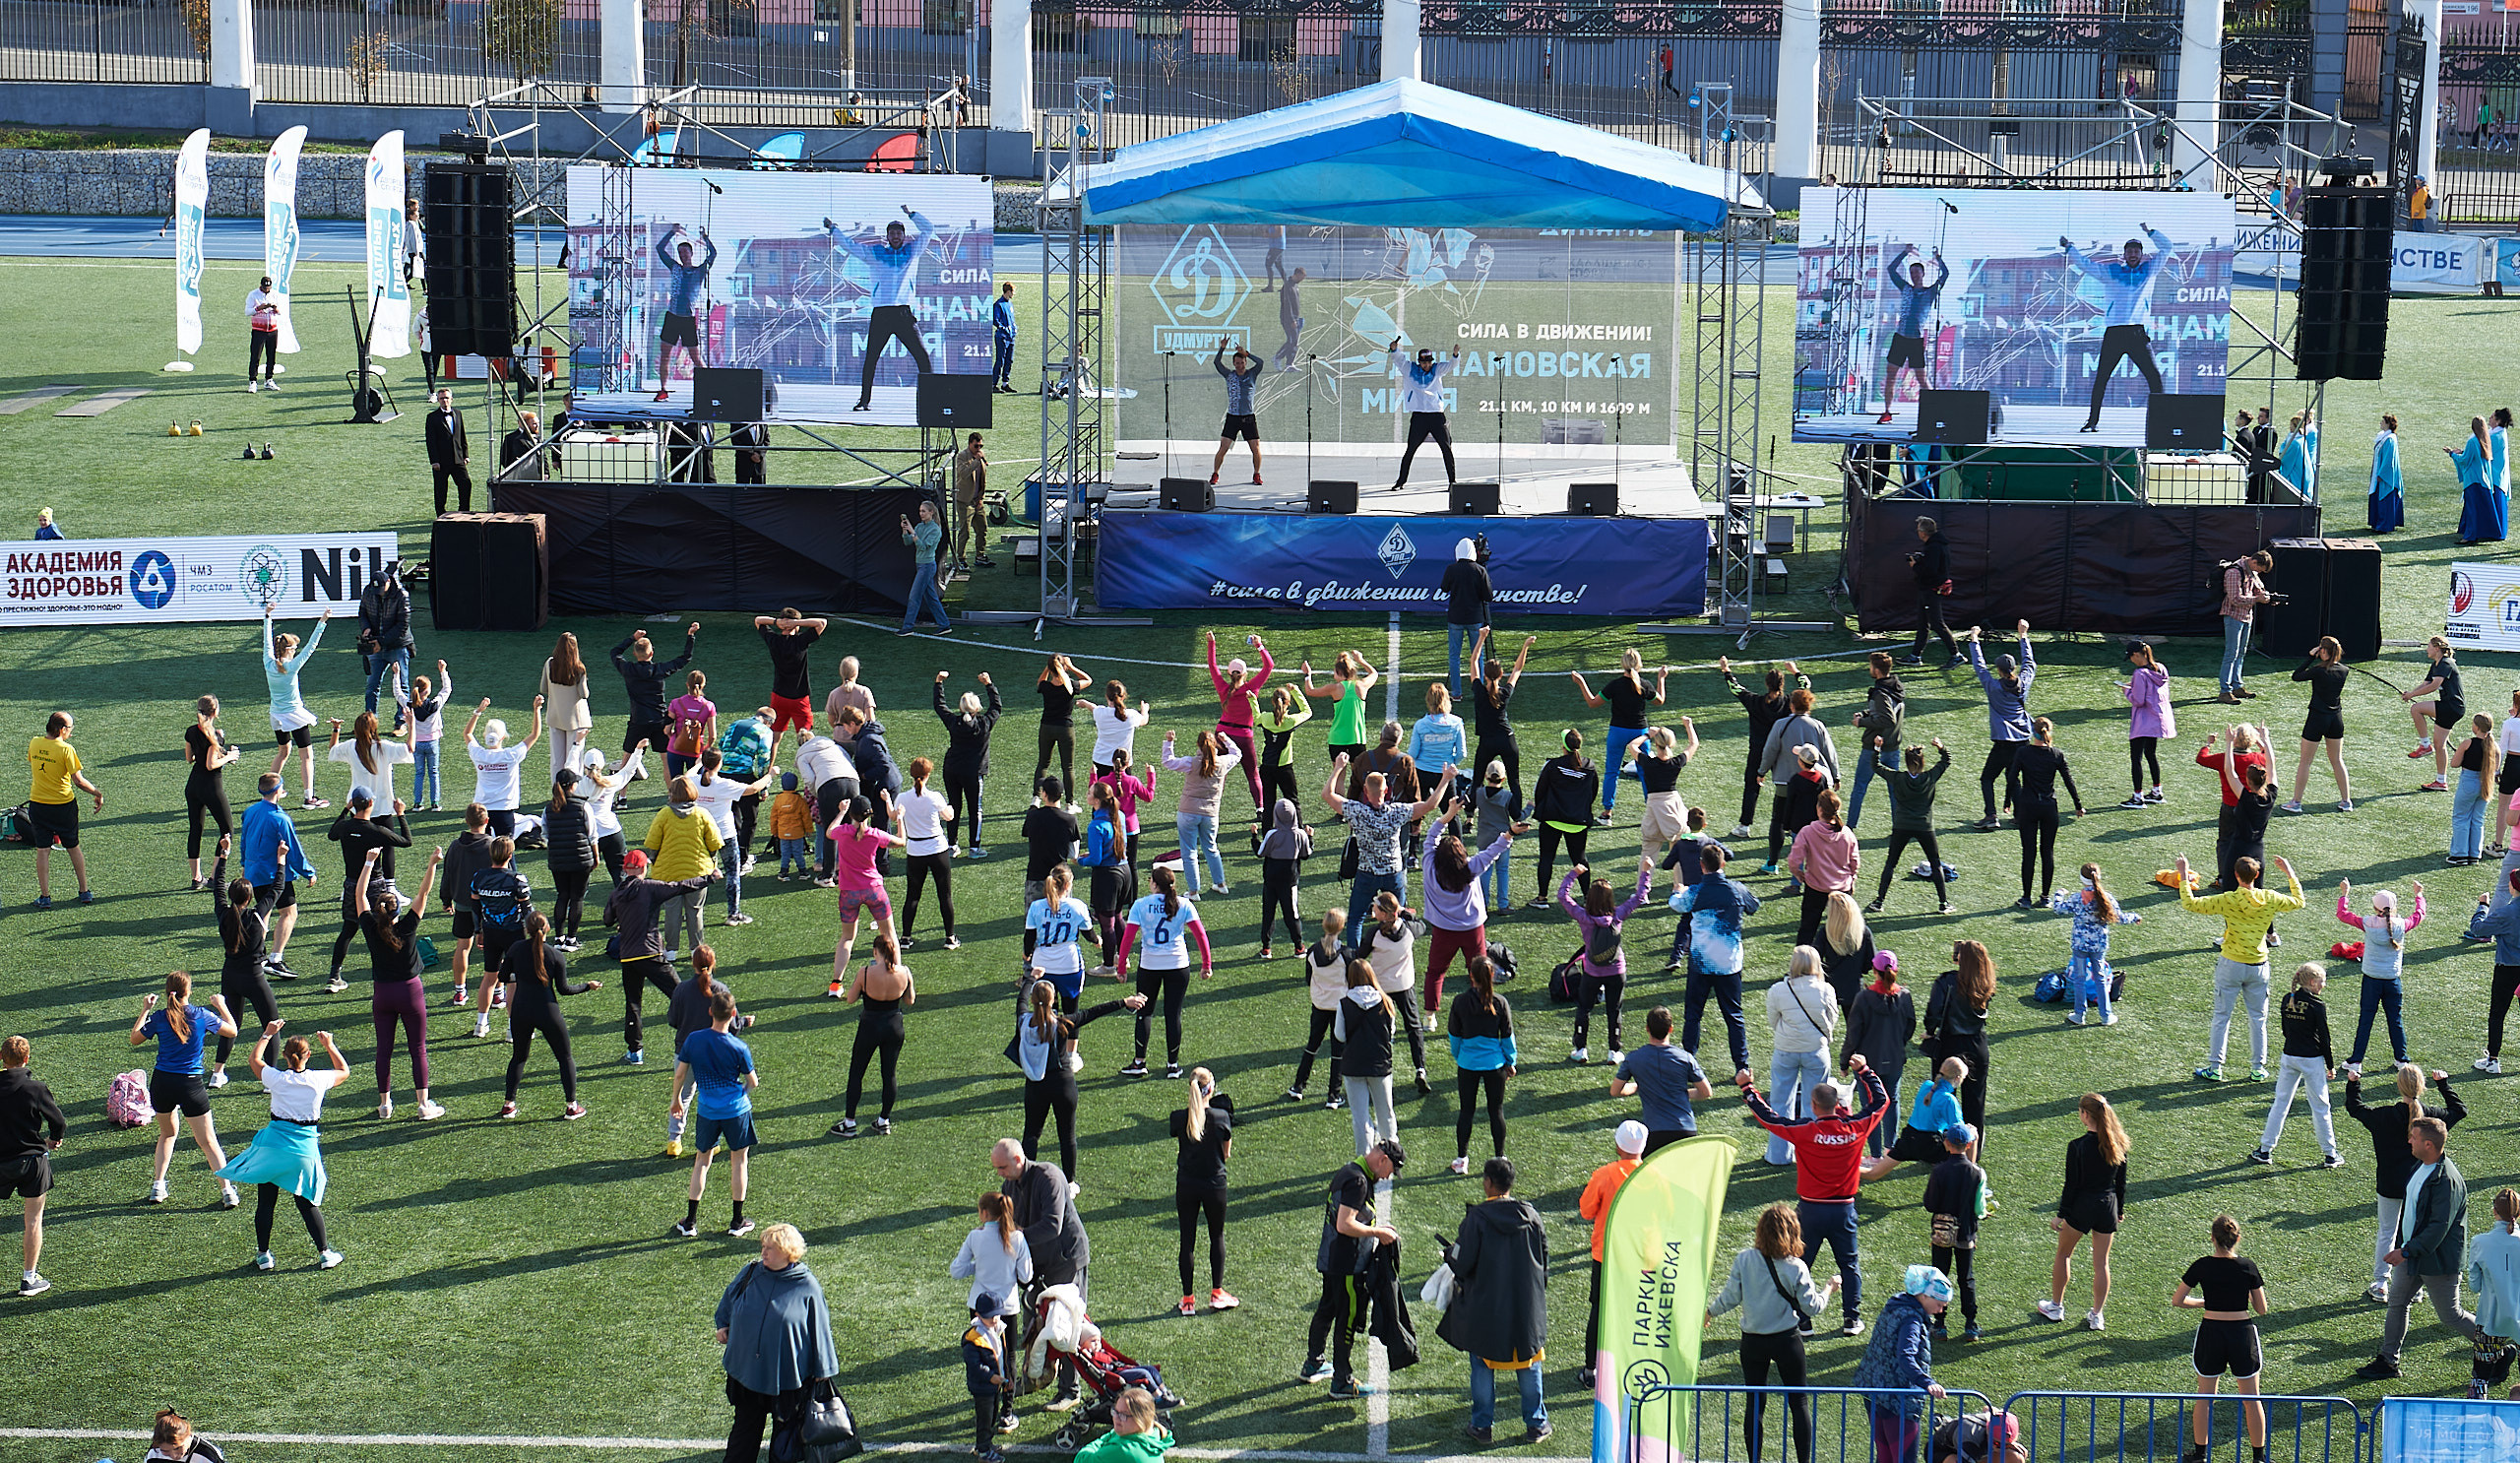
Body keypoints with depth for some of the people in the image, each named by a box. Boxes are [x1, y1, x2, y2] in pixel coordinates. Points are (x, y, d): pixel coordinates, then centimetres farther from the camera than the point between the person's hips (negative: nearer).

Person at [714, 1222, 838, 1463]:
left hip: (788, 1376, -3)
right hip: (747, 1370, 3)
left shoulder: (807, 1287, -11)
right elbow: (728, 1300, 20)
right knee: (745, 1428, 12)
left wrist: (821, 1370, -3)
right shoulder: (750, 1274, -1)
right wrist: (723, 1325, 9)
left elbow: (819, 1329, -5)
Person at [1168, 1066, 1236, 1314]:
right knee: (1217, 1235, 18)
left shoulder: (1178, 1117, -10)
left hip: (1185, 1184, 1)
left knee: (1187, 1239, 9)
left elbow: (1176, 1148, 2)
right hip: (1214, 1183, -1)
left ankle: (1188, 1300, 12)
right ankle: (1217, 1293, 20)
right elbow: (1226, 1154, -2)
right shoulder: (1220, 1117, -13)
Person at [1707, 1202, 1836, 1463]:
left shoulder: (1744, 1260, -10)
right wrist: (1828, 1290, 13)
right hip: (1787, 1341, -2)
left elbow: (1730, 1297, -3)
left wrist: (1710, 1311, 17)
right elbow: (1811, 1307, -7)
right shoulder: (1796, 1268, -14)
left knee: (1754, 1402, 11)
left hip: (1752, 1341, 2)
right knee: (1799, 1401, 11)